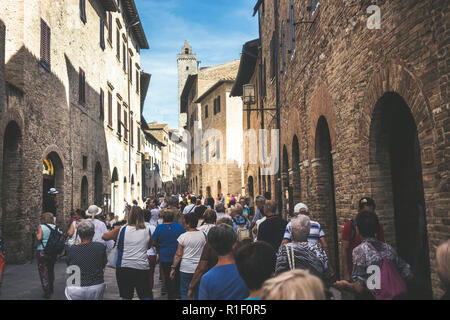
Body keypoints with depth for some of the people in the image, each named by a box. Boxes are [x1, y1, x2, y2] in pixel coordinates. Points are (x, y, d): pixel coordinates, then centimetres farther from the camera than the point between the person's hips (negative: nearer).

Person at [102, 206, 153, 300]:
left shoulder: (121, 230, -4)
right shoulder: (147, 231, -1)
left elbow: (104, 237, 8)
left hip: (124, 267, 0)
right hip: (142, 267, 0)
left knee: (126, 297, 11)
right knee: (146, 296, 3)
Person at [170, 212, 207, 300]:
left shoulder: (183, 237, -10)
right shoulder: (203, 235, -2)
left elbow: (178, 254, -7)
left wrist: (173, 268, 2)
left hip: (186, 268, -3)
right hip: (199, 268, 3)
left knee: (184, 292, 9)